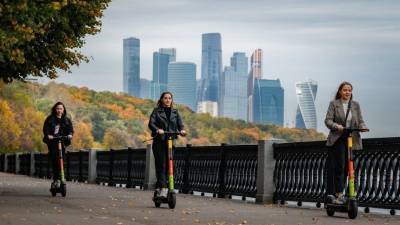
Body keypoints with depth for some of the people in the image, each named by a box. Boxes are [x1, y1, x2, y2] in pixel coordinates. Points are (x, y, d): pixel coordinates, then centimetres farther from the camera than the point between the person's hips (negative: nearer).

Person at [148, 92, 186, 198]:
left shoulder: (175, 112, 16)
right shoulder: (157, 111, 6)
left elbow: (180, 124, 6)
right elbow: (151, 123, -6)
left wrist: (182, 130, -17)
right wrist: (157, 130, -26)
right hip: (159, 141, -3)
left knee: (170, 166, 0)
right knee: (161, 165, -9)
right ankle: (163, 188, -13)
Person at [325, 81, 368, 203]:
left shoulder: (356, 105, 13)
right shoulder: (334, 104, 3)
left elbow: (360, 121, 9)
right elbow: (328, 120, -5)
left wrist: (363, 127, -14)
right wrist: (336, 126, -24)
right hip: (337, 139, -4)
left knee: (346, 167, 6)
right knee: (339, 166, -14)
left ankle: (338, 192, 15)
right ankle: (339, 194, -13)